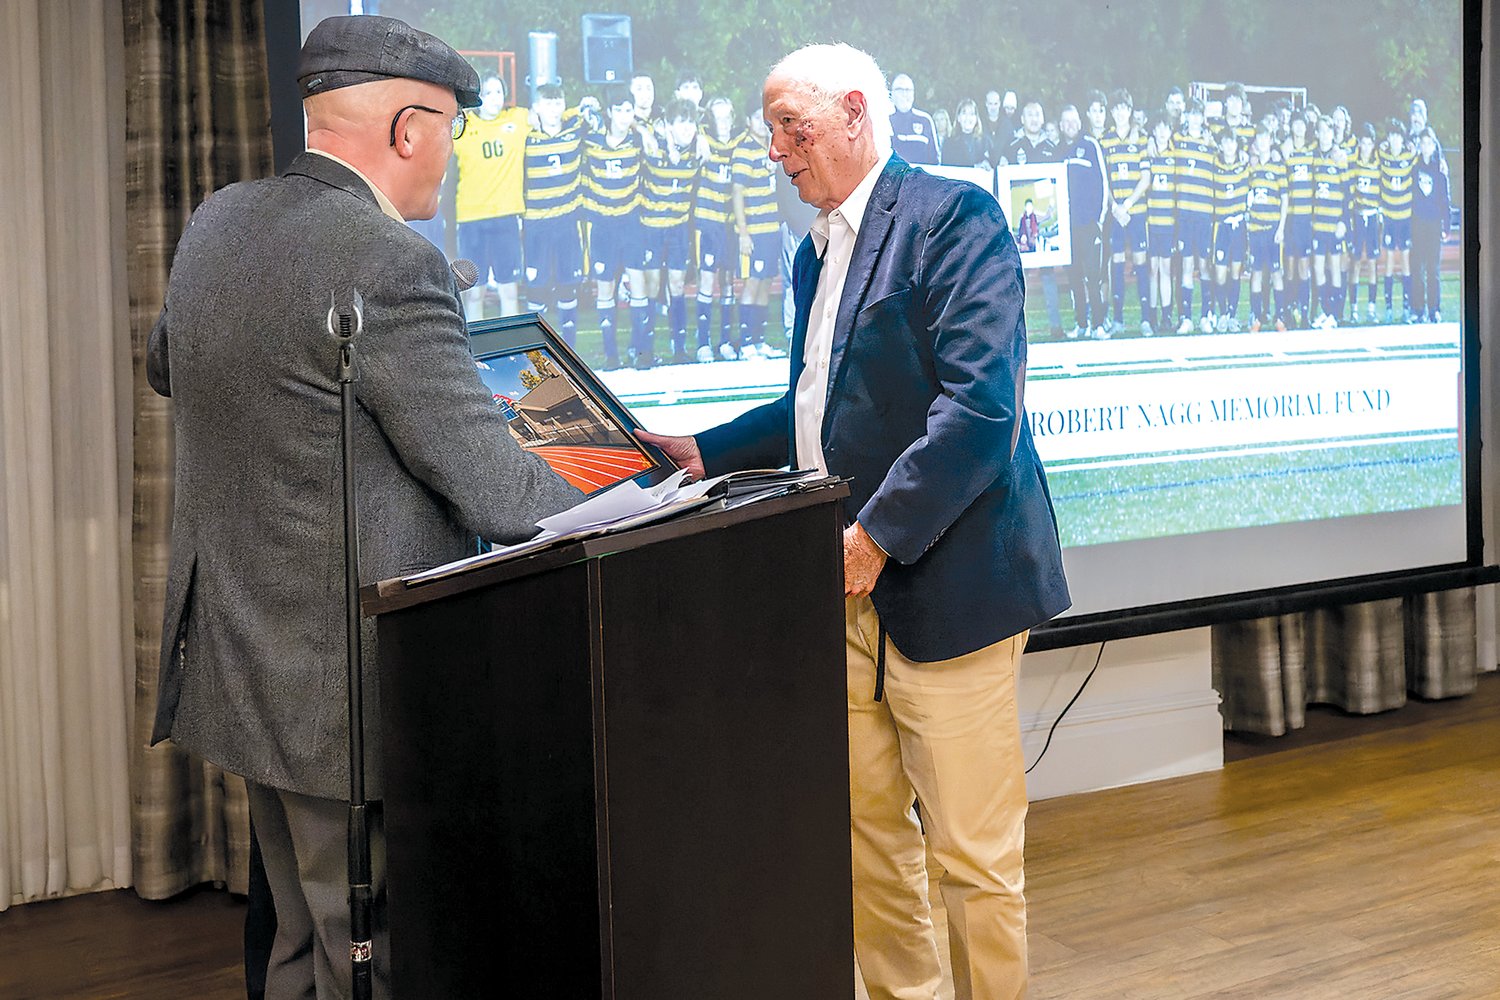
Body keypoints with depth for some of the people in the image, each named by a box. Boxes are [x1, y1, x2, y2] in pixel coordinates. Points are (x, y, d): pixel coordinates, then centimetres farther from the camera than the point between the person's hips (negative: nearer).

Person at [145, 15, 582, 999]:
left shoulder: (218, 224, 6)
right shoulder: (391, 262, -20)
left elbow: (166, 363, 26)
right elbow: (487, 479, -18)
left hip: (234, 653, 9)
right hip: (351, 686, -9)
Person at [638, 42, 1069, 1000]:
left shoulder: (953, 215, -10)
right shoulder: (818, 250, 18)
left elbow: (982, 399, -20)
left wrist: (879, 533, -22)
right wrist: (706, 448, 14)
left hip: (942, 583, -8)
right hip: (849, 591, 9)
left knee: (975, 855, -1)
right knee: (865, 832, 14)